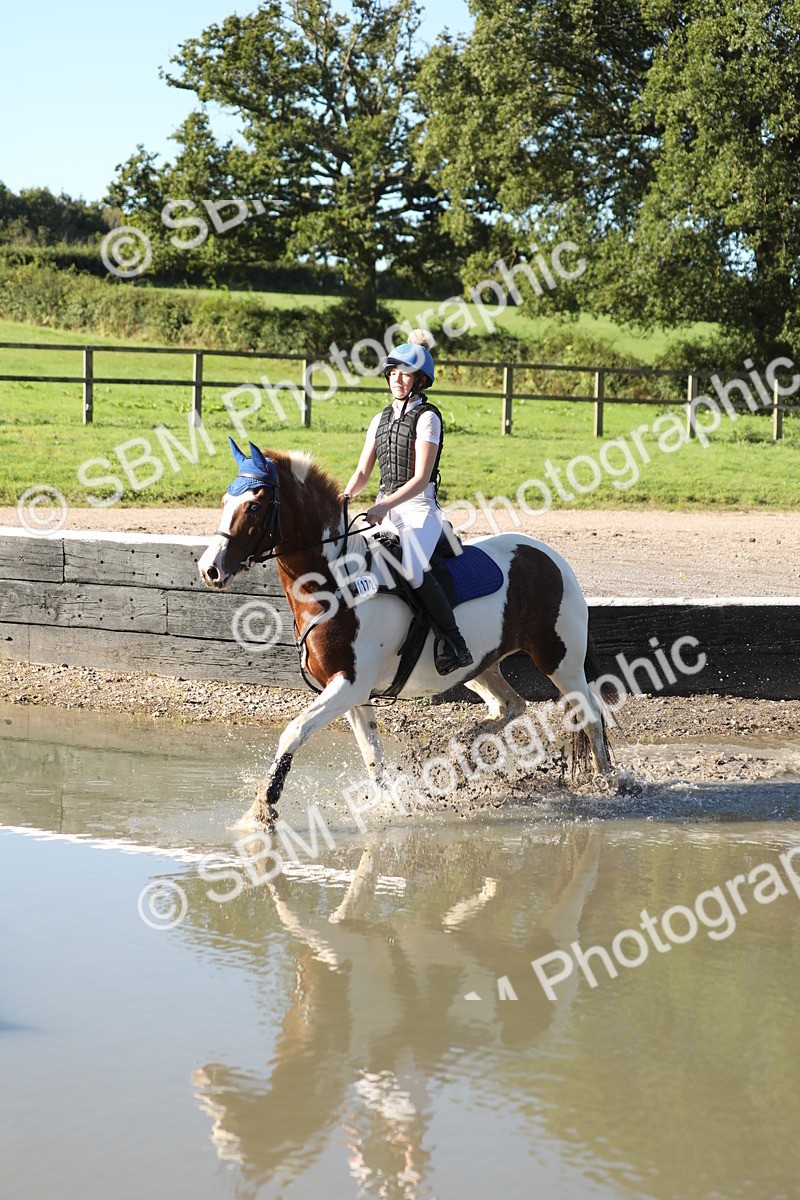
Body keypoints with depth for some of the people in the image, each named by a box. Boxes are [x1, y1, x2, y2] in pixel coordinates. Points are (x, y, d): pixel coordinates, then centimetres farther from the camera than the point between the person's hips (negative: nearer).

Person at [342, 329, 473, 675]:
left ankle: (454, 642, -27)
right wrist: (345, 497, -8)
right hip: (384, 510, 7)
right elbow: (363, 471, 13)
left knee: (412, 568, -33)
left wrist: (385, 506, -25)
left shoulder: (427, 417, -5)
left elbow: (420, 479, -13)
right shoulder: (381, 419, 16)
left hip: (419, 507, -7)